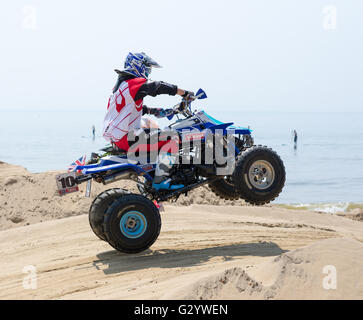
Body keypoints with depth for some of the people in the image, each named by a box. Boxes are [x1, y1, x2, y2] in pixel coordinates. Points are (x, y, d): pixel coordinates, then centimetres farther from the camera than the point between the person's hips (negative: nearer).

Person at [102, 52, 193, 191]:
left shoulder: (122, 84, 20)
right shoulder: (134, 83, -13)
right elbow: (159, 87, -19)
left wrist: (154, 111, 17)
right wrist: (185, 93, -11)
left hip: (115, 135, 11)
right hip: (126, 138, -11)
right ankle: (160, 180, -13)